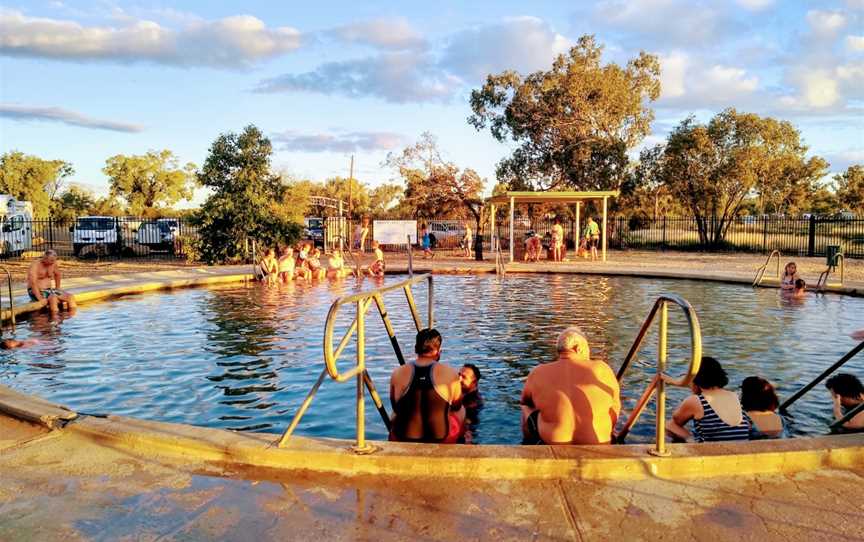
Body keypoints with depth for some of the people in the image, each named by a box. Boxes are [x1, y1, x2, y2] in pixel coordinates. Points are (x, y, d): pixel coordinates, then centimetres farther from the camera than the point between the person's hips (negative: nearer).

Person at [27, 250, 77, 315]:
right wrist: (40, 298, -34)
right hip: (36, 292, -7)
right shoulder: (35, 266, -18)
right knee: (53, 298, -37)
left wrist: (57, 290, 16)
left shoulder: (53, 264, 1)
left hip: (49, 290, 7)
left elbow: (58, 275, 21)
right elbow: (33, 283, -27)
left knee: (71, 297, -12)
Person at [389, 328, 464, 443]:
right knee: (461, 411, 31)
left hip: (403, 442, 2)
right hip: (441, 441, -1)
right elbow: (456, 406, 6)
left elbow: (396, 409, 6)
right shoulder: (450, 373, -12)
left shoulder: (398, 373, -8)